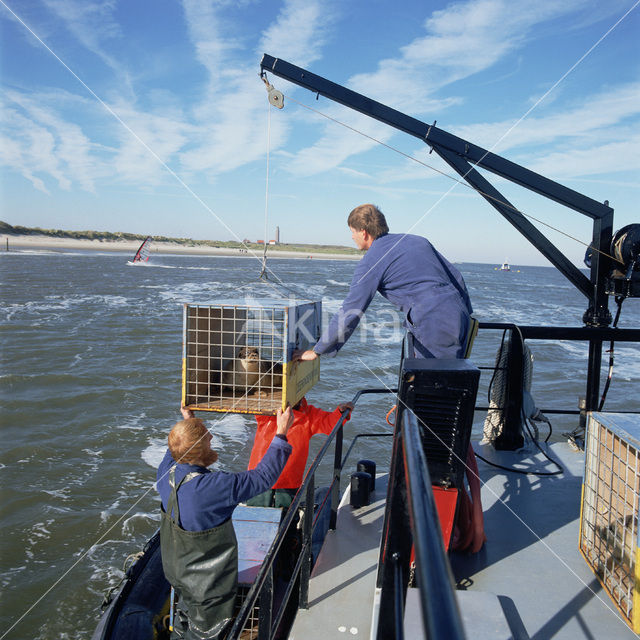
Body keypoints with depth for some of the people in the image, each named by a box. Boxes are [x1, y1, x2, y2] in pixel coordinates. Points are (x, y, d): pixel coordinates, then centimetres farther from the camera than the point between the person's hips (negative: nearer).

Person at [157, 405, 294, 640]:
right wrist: (281, 434, -22)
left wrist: (188, 422, 24)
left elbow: (174, 450, 10)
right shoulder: (212, 487, -38)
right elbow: (263, 476, -30)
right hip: (208, 587, -7)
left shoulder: (167, 471, -16)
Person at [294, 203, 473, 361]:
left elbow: (350, 313, -4)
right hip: (459, 315, 8)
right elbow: (456, 277, 20)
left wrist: (317, 351, 4)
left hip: (434, 326, -8)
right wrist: (467, 314, 28)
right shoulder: (417, 240, 19)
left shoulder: (371, 262, -3)